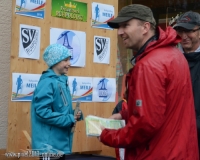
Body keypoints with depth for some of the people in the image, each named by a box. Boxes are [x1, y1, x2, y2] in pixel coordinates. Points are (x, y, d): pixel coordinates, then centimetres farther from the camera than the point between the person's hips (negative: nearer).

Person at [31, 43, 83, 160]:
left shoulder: (62, 82, 13)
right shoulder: (47, 82, -15)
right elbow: (42, 112, -23)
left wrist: (74, 115, 0)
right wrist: (69, 119, -17)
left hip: (62, 144, 9)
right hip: (50, 146, -9)